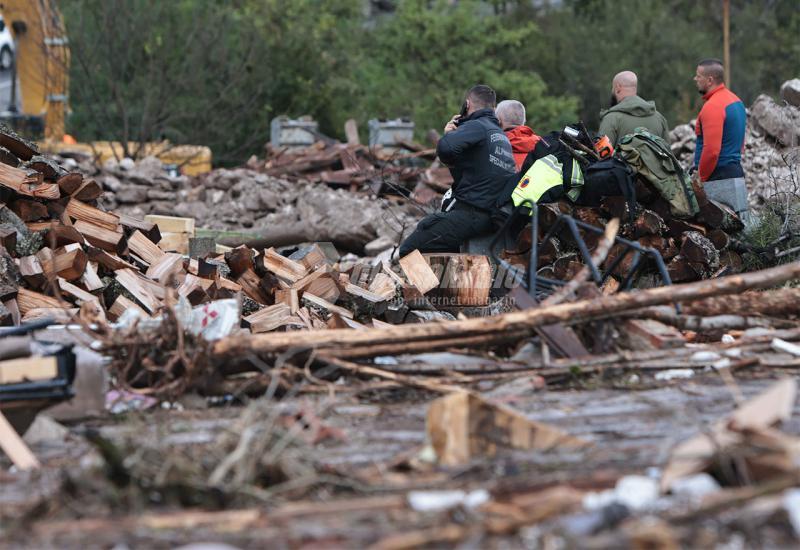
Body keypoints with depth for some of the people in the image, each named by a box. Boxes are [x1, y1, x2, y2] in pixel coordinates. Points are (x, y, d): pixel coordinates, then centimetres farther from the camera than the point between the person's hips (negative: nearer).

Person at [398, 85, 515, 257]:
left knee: (408, 250, -4)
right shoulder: (501, 135, 21)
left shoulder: (476, 127, -9)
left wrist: (448, 134, -4)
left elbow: (445, 148, -29)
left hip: (471, 213, -10)